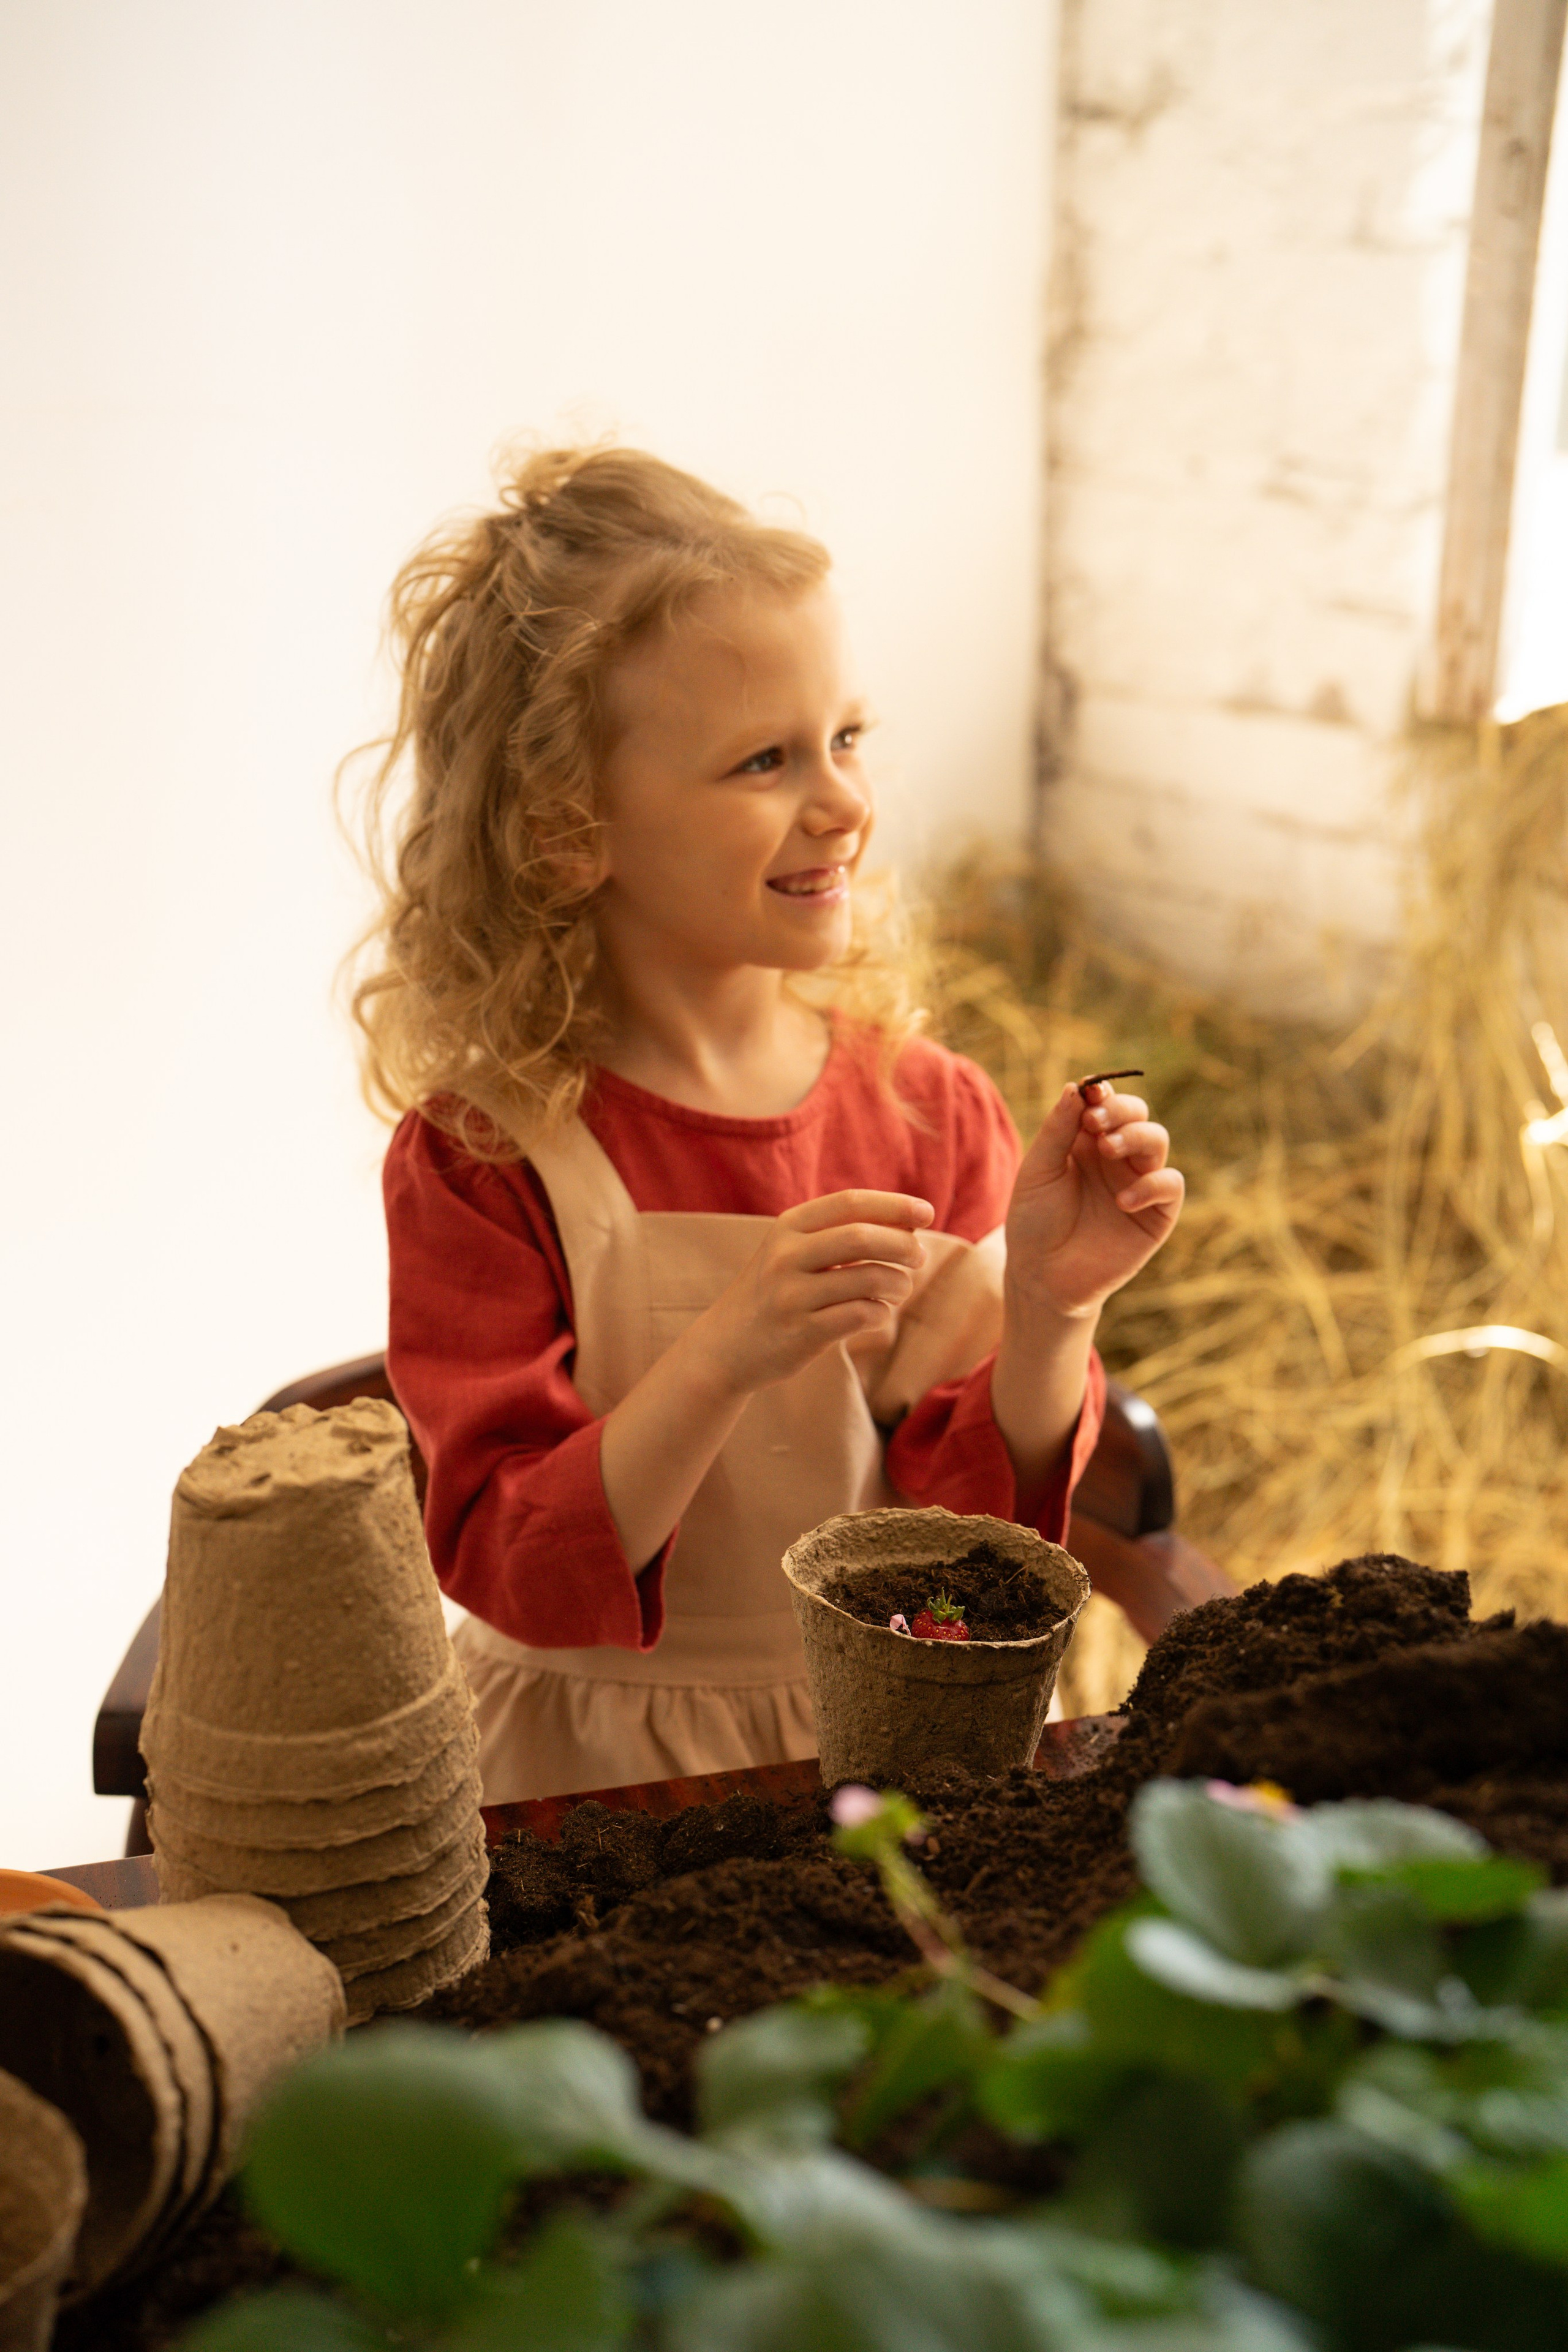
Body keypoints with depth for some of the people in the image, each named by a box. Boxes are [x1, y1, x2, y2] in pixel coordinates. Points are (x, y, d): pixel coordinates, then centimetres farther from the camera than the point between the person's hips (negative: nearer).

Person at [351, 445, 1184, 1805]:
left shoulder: (930, 1114, -3)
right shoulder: (483, 1156, -12)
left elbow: (976, 1518, 0)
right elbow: (509, 1575, -15)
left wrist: (1047, 1316, -18)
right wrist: (725, 1358, -29)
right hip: (592, 1788, -3)